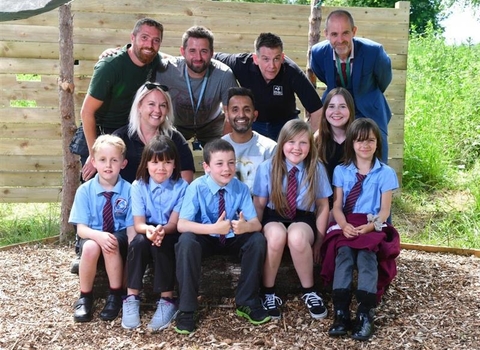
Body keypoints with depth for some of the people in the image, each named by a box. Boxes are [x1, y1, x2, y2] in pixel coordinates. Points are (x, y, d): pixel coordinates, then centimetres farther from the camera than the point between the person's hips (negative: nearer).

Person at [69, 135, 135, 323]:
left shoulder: (128, 190, -7)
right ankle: (85, 297, -8)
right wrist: (98, 235, -31)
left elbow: (131, 226, -8)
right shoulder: (85, 190, -5)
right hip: (93, 238, 1)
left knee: (112, 244, -35)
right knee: (90, 247, -34)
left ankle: (116, 295, -12)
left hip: (120, 238, -1)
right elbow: (81, 228, -9)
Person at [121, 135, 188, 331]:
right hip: (147, 233, 2)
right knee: (138, 242, -32)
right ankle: (132, 298, -22)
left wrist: (162, 230, -38)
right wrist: (148, 230, -37)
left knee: (161, 245, -34)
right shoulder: (138, 186, -6)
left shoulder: (181, 186, -10)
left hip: (171, 236, -1)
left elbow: (174, 223, -15)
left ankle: (167, 300, -26)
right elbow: (138, 223, -12)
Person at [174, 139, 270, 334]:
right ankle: (186, 309, -20)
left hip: (232, 239, 3)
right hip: (206, 239, -2)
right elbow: (182, 225, -28)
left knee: (258, 239, -25)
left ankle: (246, 302, -8)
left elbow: (256, 223, -18)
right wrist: (214, 228, -43)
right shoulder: (197, 188, -20)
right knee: (186, 242, -34)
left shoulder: (241, 188, -13)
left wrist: (245, 226, -43)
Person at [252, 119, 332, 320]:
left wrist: (318, 241, 1)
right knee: (276, 234, -37)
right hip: (274, 216, 0)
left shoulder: (317, 169, -6)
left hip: (303, 218, 0)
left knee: (297, 236, -37)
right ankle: (268, 293, -16)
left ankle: (309, 292, -13)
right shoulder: (267, 168, -7)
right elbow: (259, 205, -1)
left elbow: (323, 206, 2)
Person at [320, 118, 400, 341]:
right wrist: (344, 225, -16)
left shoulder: (385, 173, 6)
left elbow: (385, 210, 1)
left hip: (372, 227, -1)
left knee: (367, 255, -32)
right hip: (346, 226, 1)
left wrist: (370, 226, -19)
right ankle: (341, 313, -34)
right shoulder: (341, 171, 11)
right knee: (344, 253, -30)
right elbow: (337, 205, 5)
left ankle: (365, 314, -33)